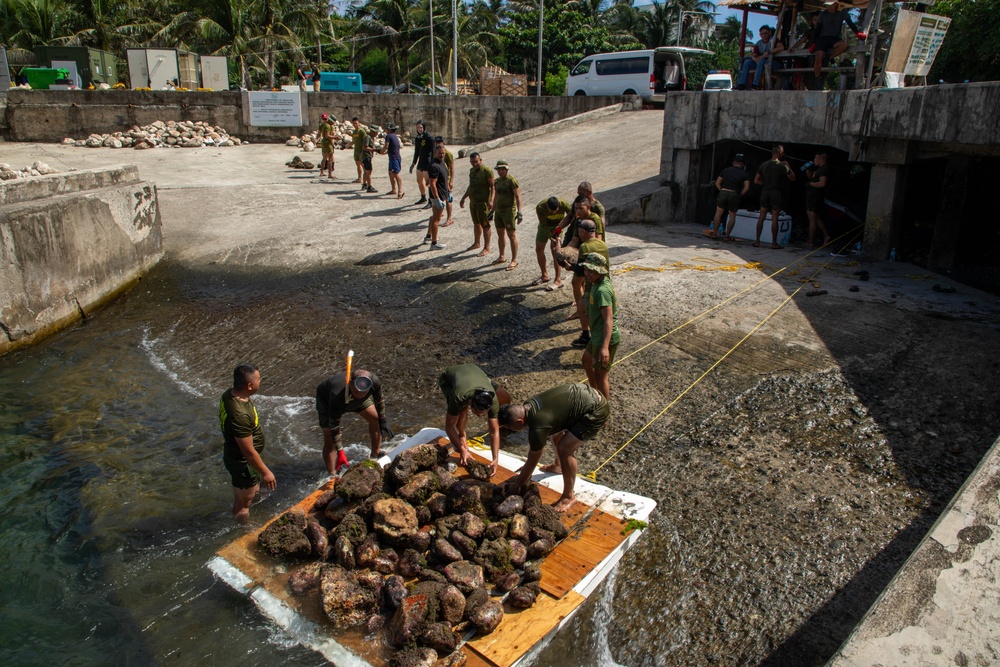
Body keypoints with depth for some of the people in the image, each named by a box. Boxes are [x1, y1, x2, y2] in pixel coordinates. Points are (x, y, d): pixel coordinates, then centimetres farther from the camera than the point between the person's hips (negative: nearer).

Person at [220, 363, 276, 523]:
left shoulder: (230, 394, -10)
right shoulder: (240, 415, -40)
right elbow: (249, 452, -30)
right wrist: (265, 472, -17)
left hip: (233, 454, 10)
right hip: (242, 463, -10)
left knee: (253, 489, 32)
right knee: (243, 503, 15)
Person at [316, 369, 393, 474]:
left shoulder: (374, 382, -36)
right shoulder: (338, 394, -48)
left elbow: (379, 400, -11)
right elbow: (334, 425, -37)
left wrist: (383, 422, -4)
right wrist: (340, 451, -36)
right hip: (326, 399, -4)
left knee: (376, 419, 1)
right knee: (329, 440, -13)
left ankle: (376, 455, 21)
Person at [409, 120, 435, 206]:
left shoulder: (429, 138, -12)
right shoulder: (417, 138, 11)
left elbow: (433, 151, -14)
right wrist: (413, 163, 20)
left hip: (428, 162, -8)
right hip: (421, 162, 8)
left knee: (428, 182, -7)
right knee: (419, 181, 17)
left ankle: (431, 201, 1)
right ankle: (423, 198, 34)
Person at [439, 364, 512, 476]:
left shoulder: (492, 399, -36)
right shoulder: (459, 398, -46)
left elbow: (494, 431, -29)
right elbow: (449, 426, -32)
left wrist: (496, 459, -36)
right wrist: (462, 450, -37)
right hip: (448, 377, -3)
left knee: (505, 399, -6)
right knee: (463, 408, -32)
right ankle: (461, 436, -1)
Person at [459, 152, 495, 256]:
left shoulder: (487, 171, -14)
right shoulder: (472, 171, 12)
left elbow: (492, 186, -16)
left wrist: (491, 200, -28)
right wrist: (463, 198, 25)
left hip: (483, 202, -8)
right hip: (473, 202, 8)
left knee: (485, 225, -4)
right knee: (476, 223, 20)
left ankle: (486, 248, 1)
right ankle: (476, 243, 35)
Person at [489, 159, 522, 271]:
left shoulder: (512, 181, -12)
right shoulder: (497, 181, 11)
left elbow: (518, 197, -16)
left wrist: (519, 212, -23)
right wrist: (492, 210, 22)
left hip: (509, 211, -8)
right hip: (498, 211, 8)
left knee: (511, 235, -4)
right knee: (500, 234, 16)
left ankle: (514, 260, 1)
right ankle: (501, 257, 29)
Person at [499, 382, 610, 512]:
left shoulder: (538, 427, -25)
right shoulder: (528, 406, 0)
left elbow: (533, 460, -11)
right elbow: (534, 446, 15)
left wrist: (517, 484, 4)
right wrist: (525, 476, 21)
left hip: (597, 411, -10)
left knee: (565, 449, -12)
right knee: (557, 432, 24)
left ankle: (569, 496, 6)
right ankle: (561, 466, 51)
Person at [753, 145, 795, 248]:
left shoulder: (763, 165, 5)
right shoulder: (782, 166, -9)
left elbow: (756, 180, 7)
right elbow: (793, 177, 2)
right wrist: (788, 166, 10)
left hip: (765, 192, 4)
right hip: (776, 193, -4)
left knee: (761, 217, 8)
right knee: (774, 218, 0)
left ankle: (757, 241, 6)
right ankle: (774, 243, 3)